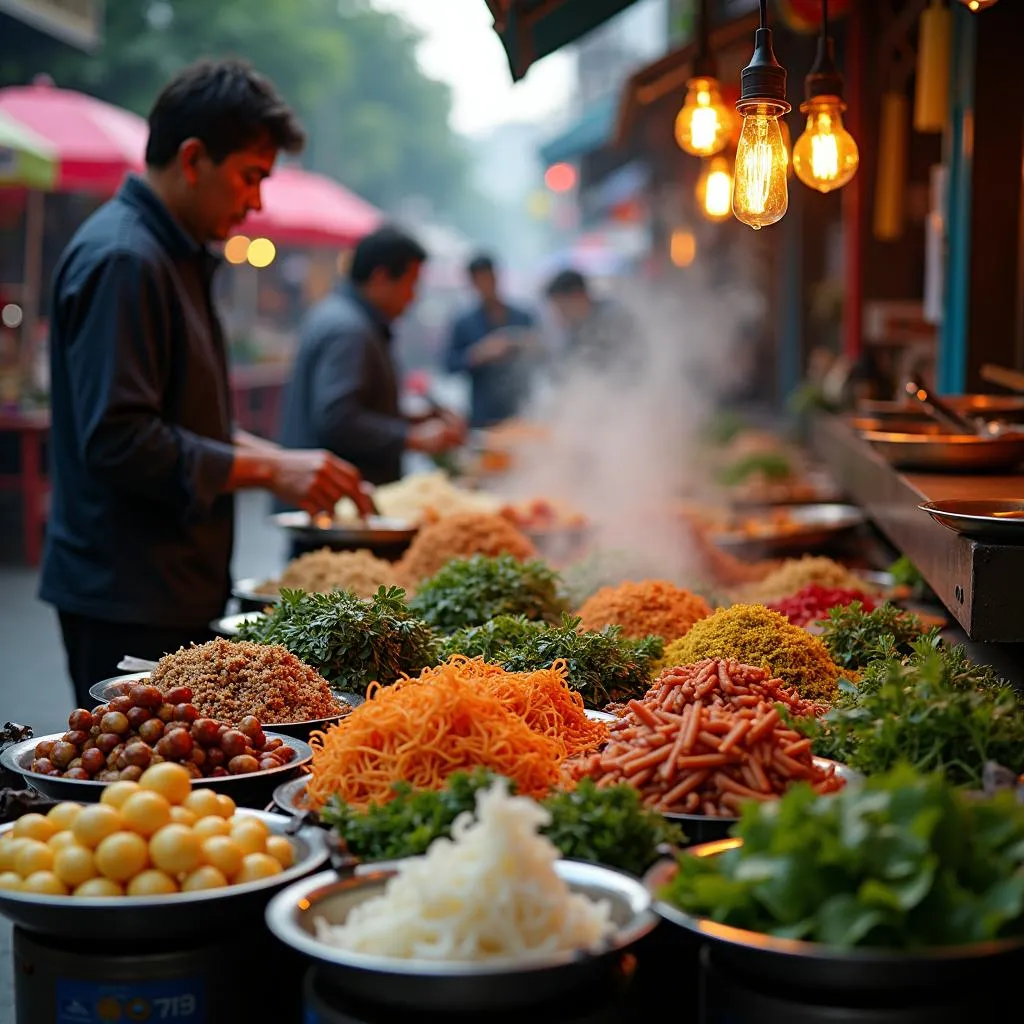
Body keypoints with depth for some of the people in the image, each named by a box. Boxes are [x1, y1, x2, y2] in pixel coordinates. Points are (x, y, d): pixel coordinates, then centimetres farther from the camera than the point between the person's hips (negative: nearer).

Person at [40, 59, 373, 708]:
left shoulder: (175, 256, 16)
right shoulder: (123, 261, -16)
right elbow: (117, 439, -23)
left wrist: (275, 459, 10)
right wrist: (266, 470, -18)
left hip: (177, 591, 10)